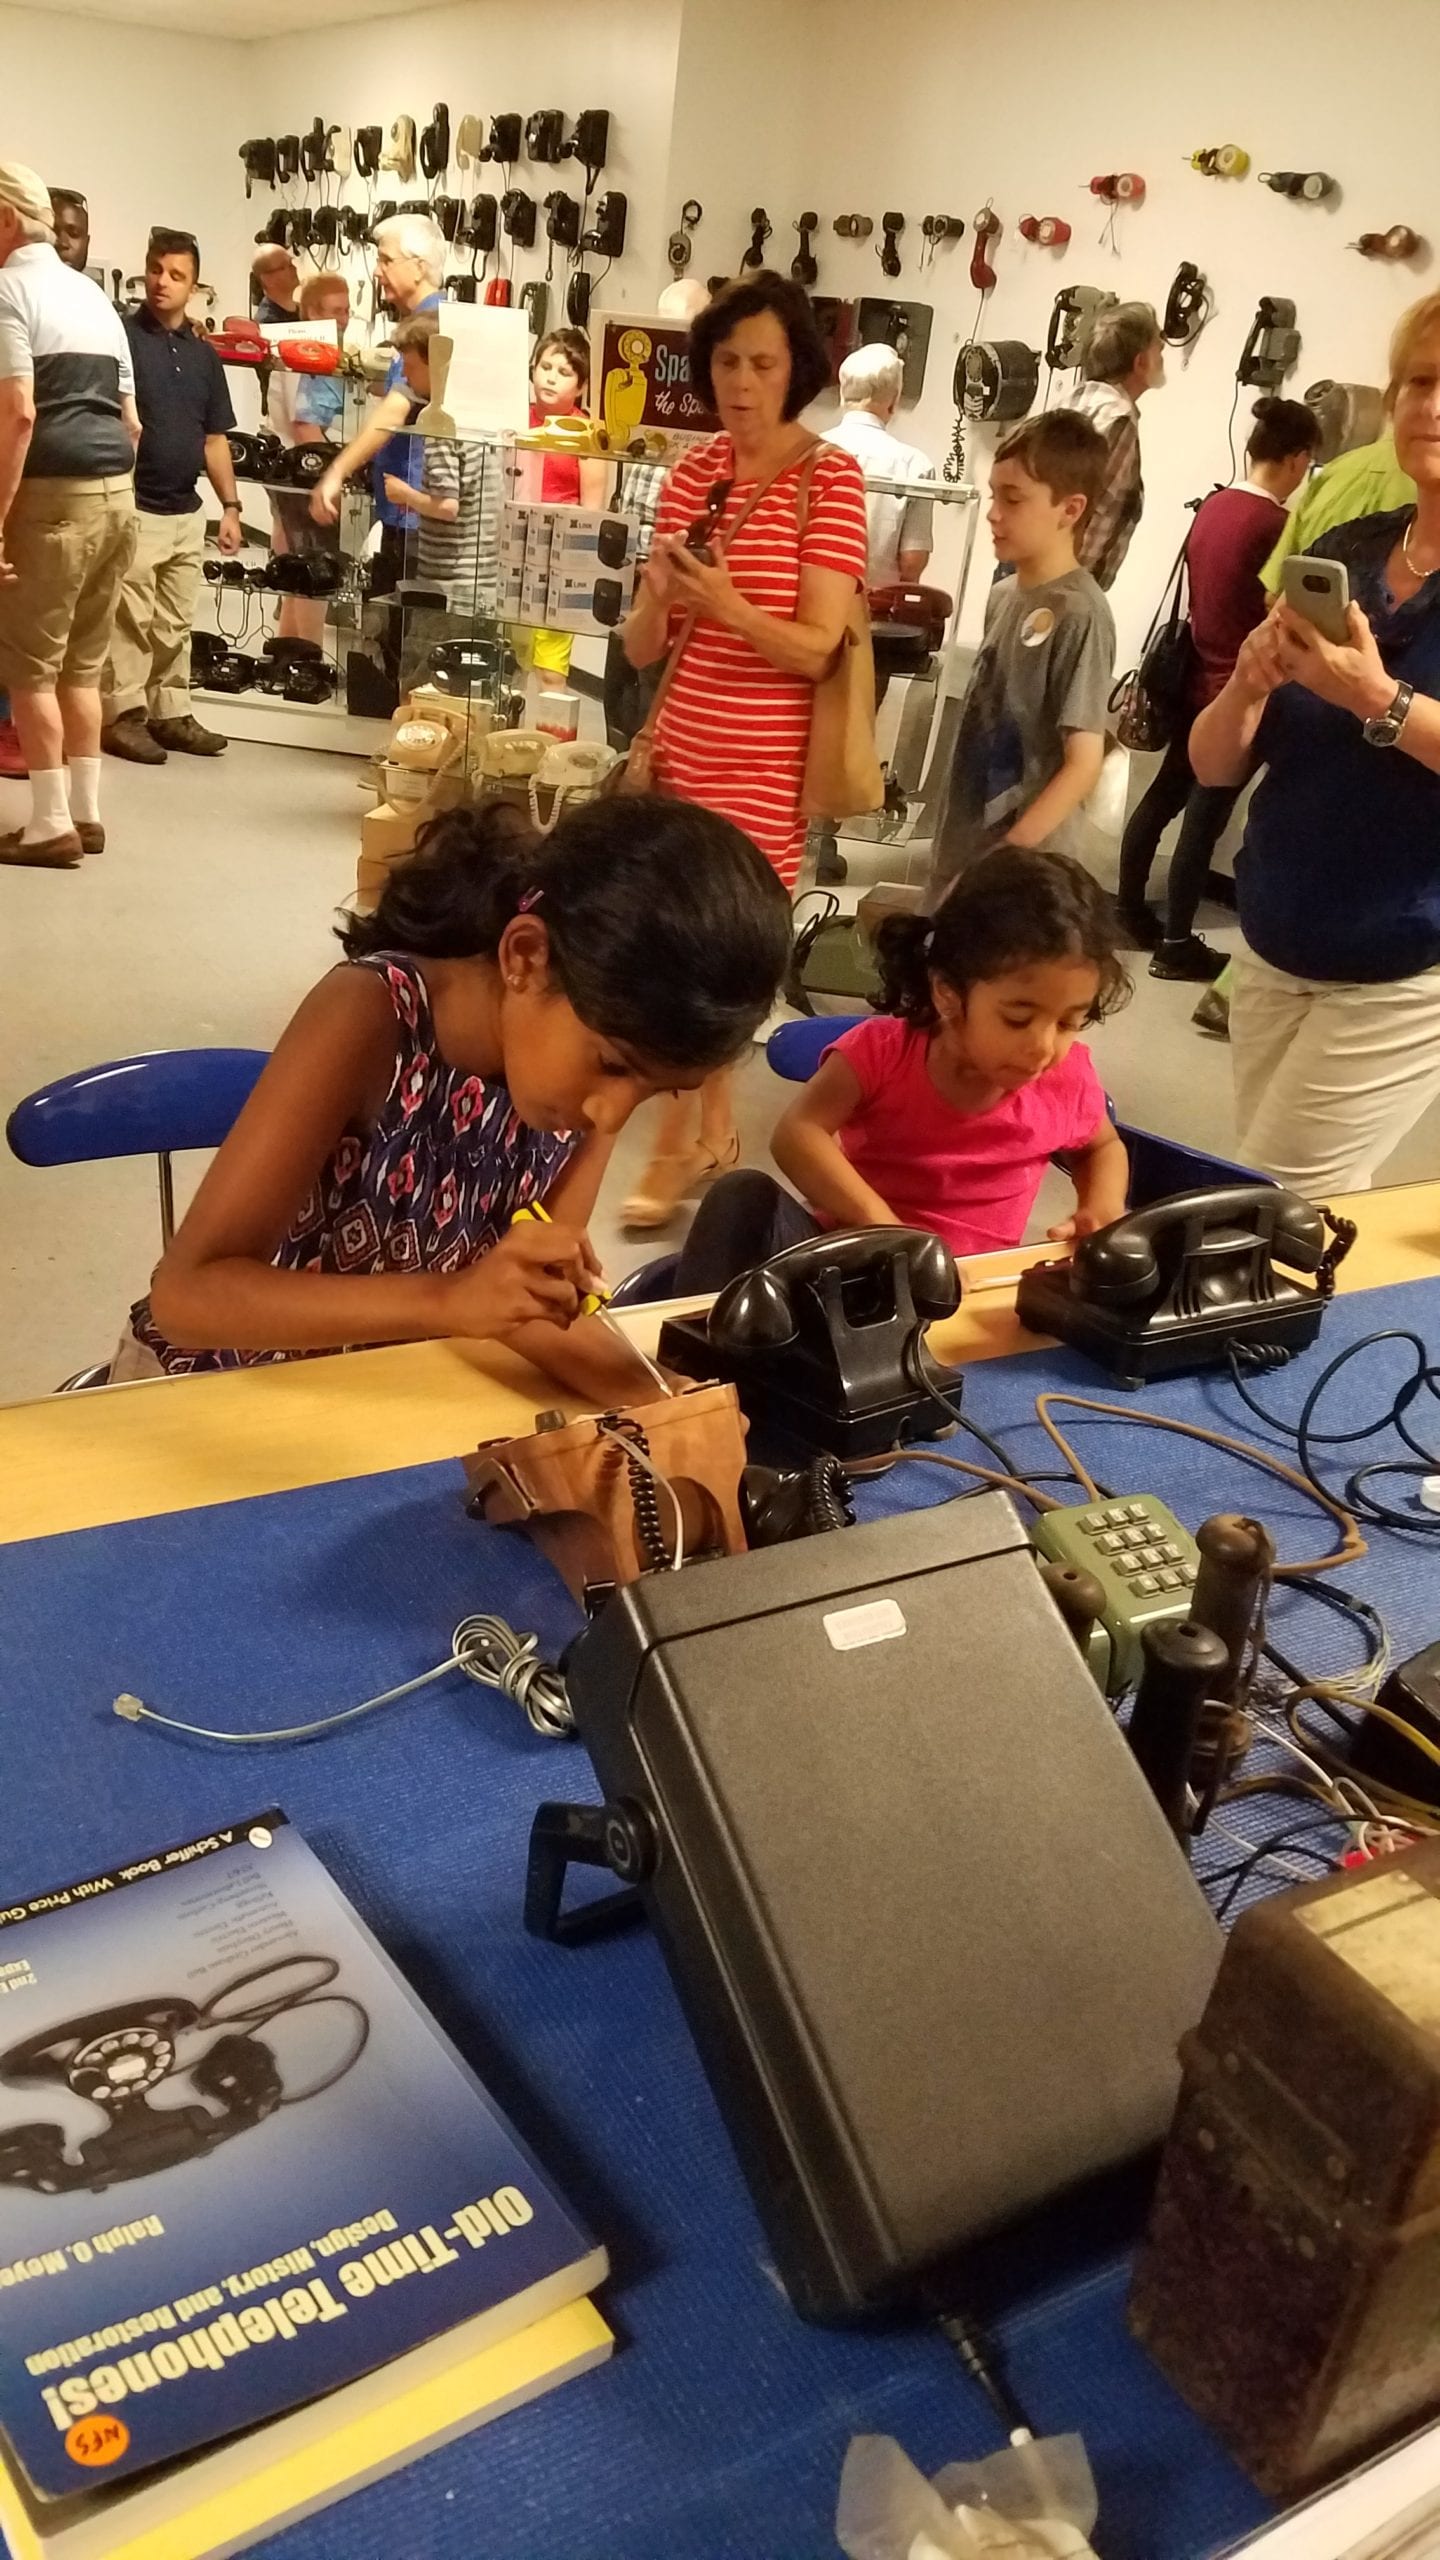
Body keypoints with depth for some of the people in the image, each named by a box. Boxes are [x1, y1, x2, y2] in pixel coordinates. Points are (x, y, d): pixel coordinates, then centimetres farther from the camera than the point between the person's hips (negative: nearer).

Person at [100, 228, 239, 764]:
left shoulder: (203, 353, 13)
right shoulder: (121, 335, -6)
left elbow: (215, 438, 16)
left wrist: (229, 506, 10)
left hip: (187, 512, 6)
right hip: (134, 509, -6)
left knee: (175, 625, 12)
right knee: (129, 622, -4)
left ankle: (170, 712, 20)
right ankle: (122, 716, 3)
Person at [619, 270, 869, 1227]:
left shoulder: (831, 478, -9)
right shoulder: (694, 472, 5)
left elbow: (816, 649, -15)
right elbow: (642, 646, 5)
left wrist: (725, 603, -30)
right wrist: (659, 592, -17)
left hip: (763, 765, -5)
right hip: (680, 750, 5)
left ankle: (676, 1147, 13)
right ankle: (714, 1131, 26)